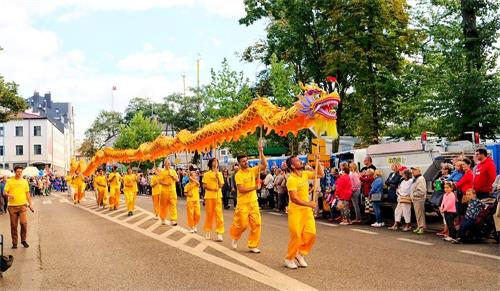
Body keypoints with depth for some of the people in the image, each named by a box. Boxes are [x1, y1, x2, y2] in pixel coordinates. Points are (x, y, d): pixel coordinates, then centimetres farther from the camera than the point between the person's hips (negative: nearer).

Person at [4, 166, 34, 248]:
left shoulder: (25, 181, 10)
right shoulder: (9, 181, 4)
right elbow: (5, 192, 1)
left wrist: (30, 204, 9)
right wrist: (9, 195, -20)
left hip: (22, 205, 1)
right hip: (12, 206, 0)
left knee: (24, 223, -12)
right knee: (13, 225, 4)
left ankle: (23, 240, 6)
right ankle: (14, 243, 15)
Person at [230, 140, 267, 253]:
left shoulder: (252, 170, 4)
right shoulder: (238, 175, -9)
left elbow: (265, 165, -6)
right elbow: (241, 189, -18)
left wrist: (261, 152, -15)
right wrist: (254, 188, -20)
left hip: (254, 202, 4)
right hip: (243, 203, -4)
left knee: (256, 224, 0)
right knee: (242, 224, 1)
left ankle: (252, 246, 10)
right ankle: (234, 237, 32)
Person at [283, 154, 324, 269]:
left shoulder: (305, 174, 4)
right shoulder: (291, 179, -18)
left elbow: (321, 174, 13)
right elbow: (294, 198, -24)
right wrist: (309, 204, -25)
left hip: (307, 210, 7)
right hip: (295, 211, -6)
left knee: (311, 234, -1)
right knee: (296, 236, -5)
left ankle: (299, 253, 19)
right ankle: (289, 259, 14)